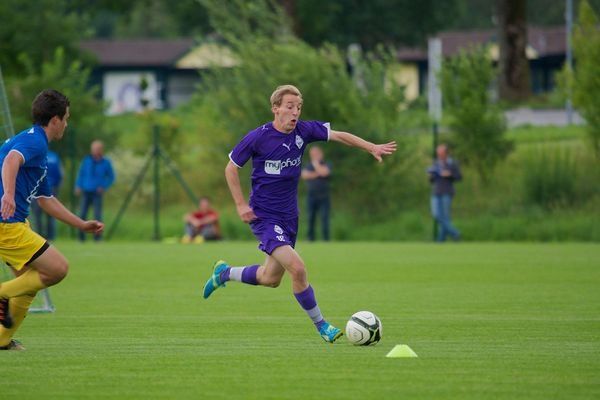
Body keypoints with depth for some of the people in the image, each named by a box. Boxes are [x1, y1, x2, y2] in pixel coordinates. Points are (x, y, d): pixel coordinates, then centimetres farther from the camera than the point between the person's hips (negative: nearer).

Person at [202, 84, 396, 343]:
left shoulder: (303, 131, -4)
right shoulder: (258, 138, -16)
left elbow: (338, 136, 3)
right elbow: (231, 168, -4)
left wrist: (372, 148, -8)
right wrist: (241, 205, -9)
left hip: (289, 216, 7)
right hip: (264, 216, -7)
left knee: (271, 279, 19)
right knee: (297, 268, -22)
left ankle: (225, 273, 45)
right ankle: (320, 325, -7)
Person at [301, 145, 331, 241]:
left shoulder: (326, 165, 4)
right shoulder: (308, 166, 13)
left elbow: (324, 172, -17)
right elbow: (304, 175, -6)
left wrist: (315, 163, -4)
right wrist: (317, 174, -12)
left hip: (323, 197, -3)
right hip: (311, 196, 3)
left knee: (324, 218, -9)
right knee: (311, 218, 1)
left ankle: (326, 238, -10)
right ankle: (311, 239, 5)